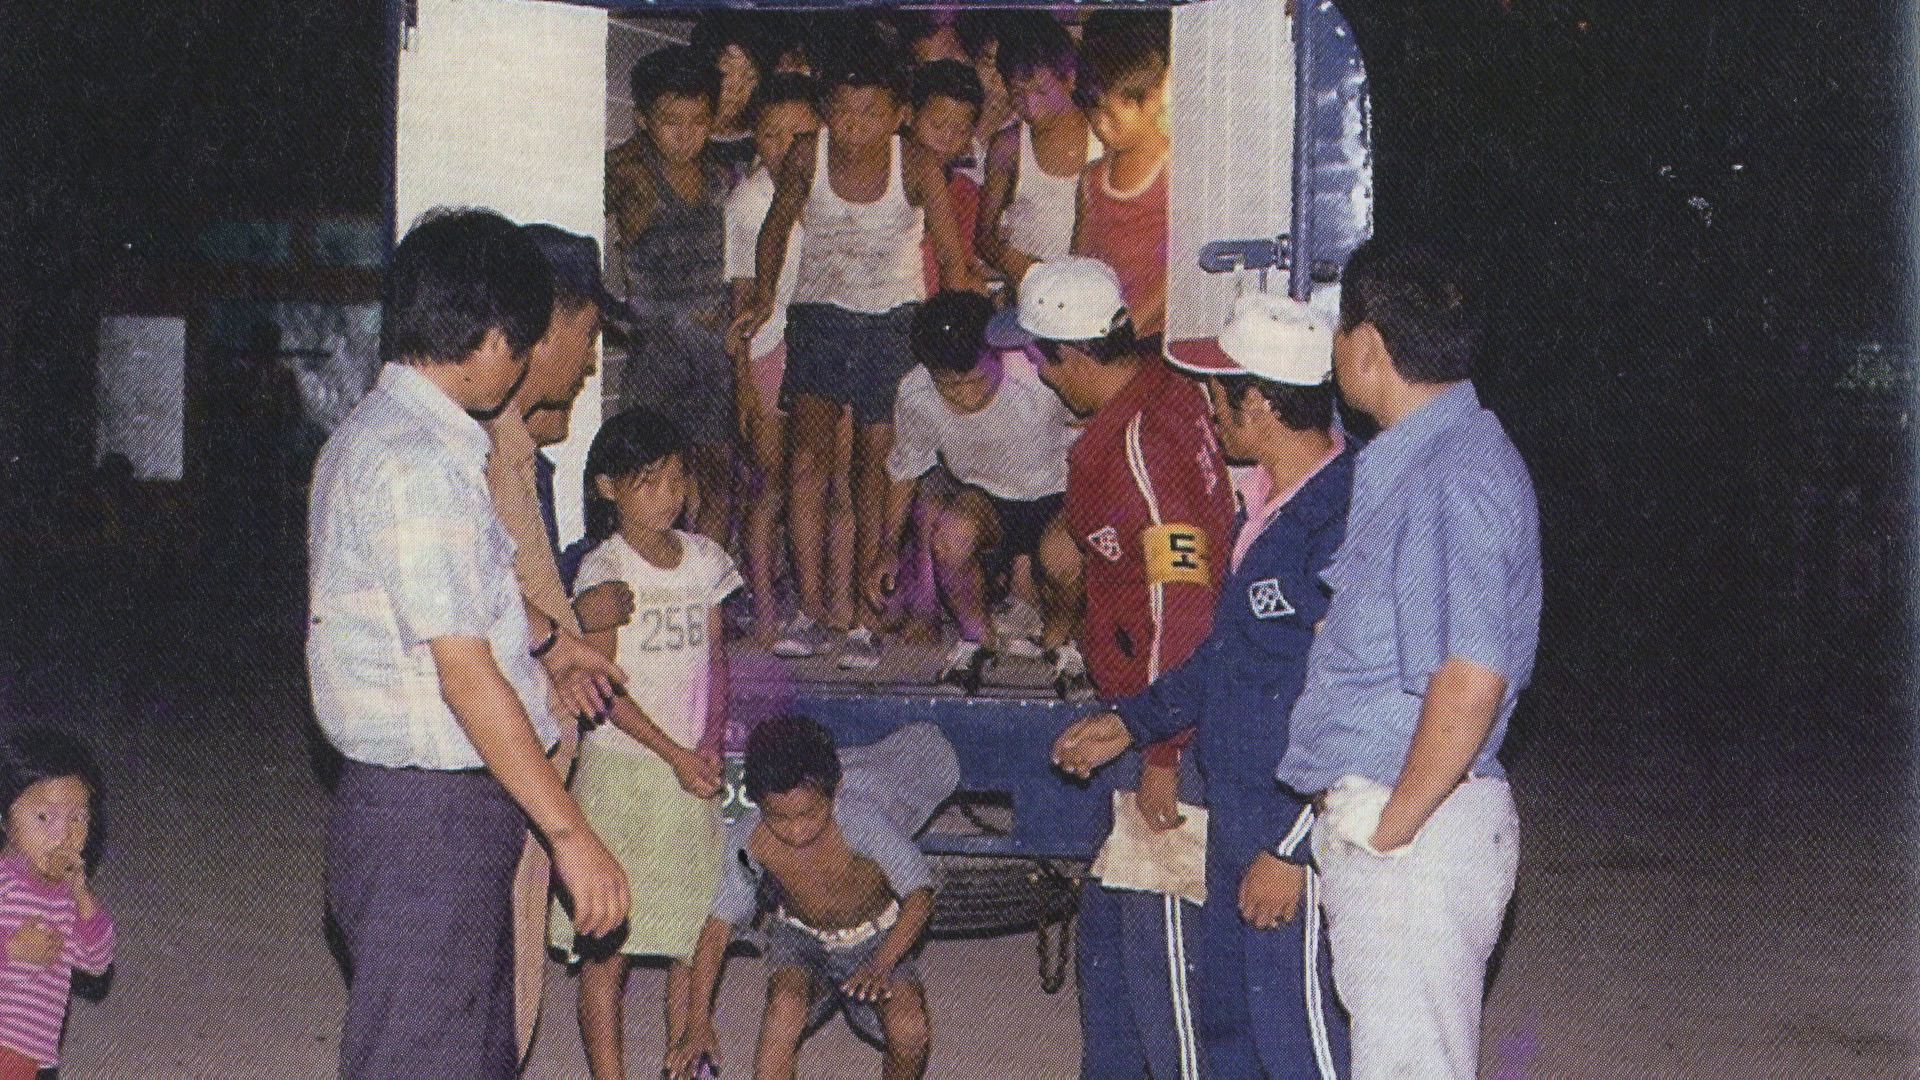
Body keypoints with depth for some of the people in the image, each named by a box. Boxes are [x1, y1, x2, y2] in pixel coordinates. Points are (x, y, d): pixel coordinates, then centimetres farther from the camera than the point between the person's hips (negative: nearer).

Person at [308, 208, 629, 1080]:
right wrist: (571, 833, -20)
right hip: (426, 818, -10)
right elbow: (466, 677, -23)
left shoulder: (379, 433, 11)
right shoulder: (418, 464, -22)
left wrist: (543, 649, 29)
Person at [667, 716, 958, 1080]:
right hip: (800, 938, 1)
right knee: (786, 1006, -30)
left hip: (877, 940, -1)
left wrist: (882, 966, -48)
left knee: (910, 1032, -22)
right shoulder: (747, 842, -26)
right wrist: (698, 1024, -19)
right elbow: (717, 924, -16)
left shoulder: (861, 820, -33)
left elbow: (919, 893, -33)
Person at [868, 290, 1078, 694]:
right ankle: (977, 638, -2)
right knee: (952, 532, -33)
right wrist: (888, 550, 2)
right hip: (984, 497, 2)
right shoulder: (914, 396, -16)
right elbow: (905, 472, 5)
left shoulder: (1040, 379, -29)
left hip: (1054, 493, -2)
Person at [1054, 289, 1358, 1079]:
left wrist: (1292, 848, -22)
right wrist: (1131, 723, 23)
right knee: (1224, 1015, 19)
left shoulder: (1341, 525, -23)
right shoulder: (1265, 502, 8)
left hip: (1299, 827, -10)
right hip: (1239, 811, 10)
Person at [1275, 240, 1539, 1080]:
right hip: (1371, 823, 10)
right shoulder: (1409, 462, 14)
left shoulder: (1454, 474, -19)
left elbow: (1471, 679, -27)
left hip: (1418, 835, -10)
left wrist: (1394, 821, -19)